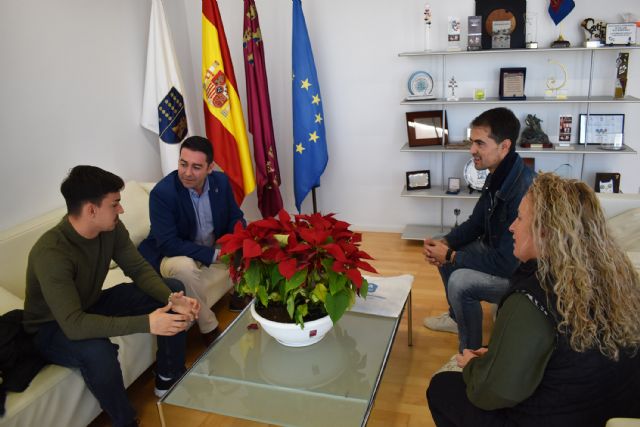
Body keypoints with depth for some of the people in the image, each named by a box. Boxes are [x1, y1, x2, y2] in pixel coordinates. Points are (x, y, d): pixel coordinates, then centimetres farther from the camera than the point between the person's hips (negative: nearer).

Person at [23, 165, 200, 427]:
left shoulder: (111, 228, -15)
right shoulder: (51, 253, -36)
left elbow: (139, 269, -8)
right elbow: (73, 325, -41)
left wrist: (173, 299, -27)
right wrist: (146, 323, -45)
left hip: (92, 305, 7)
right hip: (52, 328, -7)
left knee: (173, 288, -4)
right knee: (97, 351, -40)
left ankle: (169, 378, 10)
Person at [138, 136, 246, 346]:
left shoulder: (221, 181, -8)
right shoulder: (162, 192, -25)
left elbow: (235, 218, 1)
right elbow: (168, 244, -28)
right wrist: (214, 255, -32)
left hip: (214, 248, 5)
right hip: (171, 255, -5)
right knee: (184, 267, -37)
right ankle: (209, 328, -18)